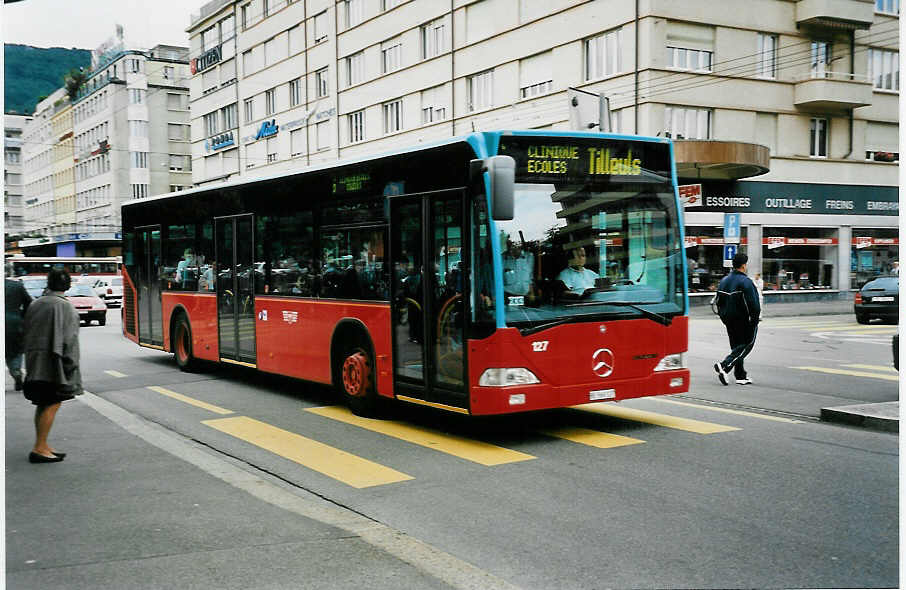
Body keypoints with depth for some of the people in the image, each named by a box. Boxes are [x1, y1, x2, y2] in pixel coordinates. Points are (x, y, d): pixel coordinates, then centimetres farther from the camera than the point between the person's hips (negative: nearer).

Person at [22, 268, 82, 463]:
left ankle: (42, 446, 16)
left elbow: (27, 333, 16)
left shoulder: (35, 304, 14)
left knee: (42, 404, 12)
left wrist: (30, 363, 19)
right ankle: (39, 448, -9)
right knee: (52, 404, -6)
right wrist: (70, 365, -11)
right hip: (53, 362, -8)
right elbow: (69, 338, -15)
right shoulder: (64, 306, -9)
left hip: (34, 361, 8)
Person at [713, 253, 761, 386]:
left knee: (736, 346, 15)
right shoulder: (745, 282, -15)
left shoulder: (724, 280, 10)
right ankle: (724, 366, -19)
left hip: (729, 321, 8)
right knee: (746, 345, -2)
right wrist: (755, 319, -7)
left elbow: (719, 302, 14)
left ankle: (740, 376, 16)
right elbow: (753, 304, -18)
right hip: (743, 320, -8)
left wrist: (724, 317, 20)